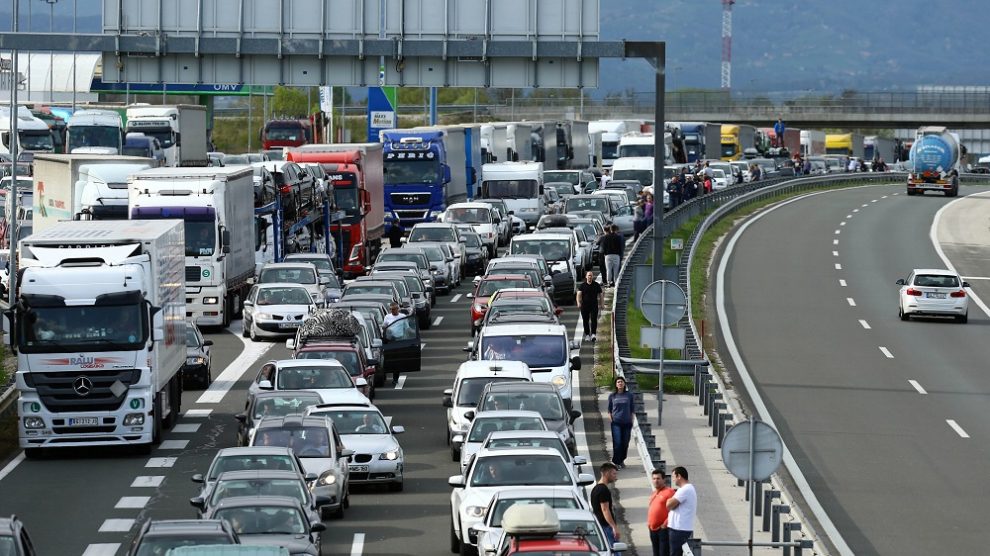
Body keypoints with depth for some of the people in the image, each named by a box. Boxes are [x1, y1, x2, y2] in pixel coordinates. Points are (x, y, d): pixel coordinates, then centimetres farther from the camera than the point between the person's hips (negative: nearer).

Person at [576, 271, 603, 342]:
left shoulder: (597, 285, 6)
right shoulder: (582, 285, 3)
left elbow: (601, 295, 13)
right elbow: (579, 294, -6)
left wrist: (601, 304, 6)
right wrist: (579, 303, -21)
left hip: (594, 305, -1)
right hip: (585, 306, 1)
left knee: (594, 320, -12)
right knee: (585, 320, 5)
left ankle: (593, 334, -17)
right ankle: (587, 335, 15)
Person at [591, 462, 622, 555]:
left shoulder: (595, 489, 17)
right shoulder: (603, 490, -14)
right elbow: (605, 510, -21)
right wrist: (614, 527, -24)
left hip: (598, 526, 10)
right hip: (606, 526, -10)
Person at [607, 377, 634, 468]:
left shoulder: (629, 395, 4)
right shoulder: (612, 396, 2)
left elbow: (631, 409, 10)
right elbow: (609, 409, 9)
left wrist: (631, 421, 5)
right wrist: (611, 420, -2)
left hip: (627, 423, 2)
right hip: (616, 423, -2)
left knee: (625, 443, 6)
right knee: (617, 443, -8)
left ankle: (622, 460, 23)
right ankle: (616, 461, 3)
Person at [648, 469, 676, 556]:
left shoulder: (669, 492, -9)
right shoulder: (653, 493, 17)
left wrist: (665, 524, -17)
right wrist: (648, 522, 14)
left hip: (663, 529, -9)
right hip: (653, 529, 9)